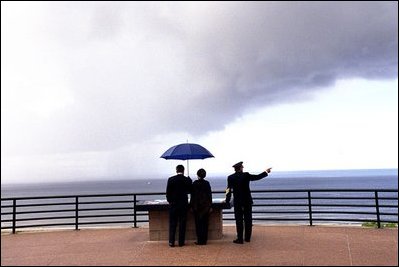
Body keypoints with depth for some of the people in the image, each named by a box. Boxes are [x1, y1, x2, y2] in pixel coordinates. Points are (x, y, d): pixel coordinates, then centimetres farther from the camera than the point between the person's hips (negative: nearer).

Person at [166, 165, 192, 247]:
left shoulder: (171, 179, -7)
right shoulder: (188, 180, -6)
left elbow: (168, 192, -3)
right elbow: (190, 191, 6)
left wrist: (170, 201, 10)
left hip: (173, 204, 0)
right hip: (184, 204, 0)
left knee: (172, 223, 8)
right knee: (182, 223, 7)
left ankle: (171, 242, 8)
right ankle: (181, 242, 10)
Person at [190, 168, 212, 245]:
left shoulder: (195, 183, -5)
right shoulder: (207, 183, -1)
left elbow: (192, 194, -3)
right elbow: (209, 194, 0)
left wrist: (192, 205, 4)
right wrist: (210, 206, 5)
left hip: (196, 205, -1)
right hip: (206, 205, 1)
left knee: (198, 223, 5)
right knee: (205, 223, 7)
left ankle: (200, 240, 5)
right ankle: (204, 240, 10)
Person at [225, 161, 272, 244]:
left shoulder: (230, 177, -5)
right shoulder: (246, 175, -6)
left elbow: (229, 190, -3)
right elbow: (257, 177, 4)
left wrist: (227, 200, 7)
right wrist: (266, 172, 17)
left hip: (237, 202, -1)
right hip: (247, 201, 1)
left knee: (239, 220, 3)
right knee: (248, 219, 11)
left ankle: (240, 239, 3)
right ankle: (248, 238, 19)